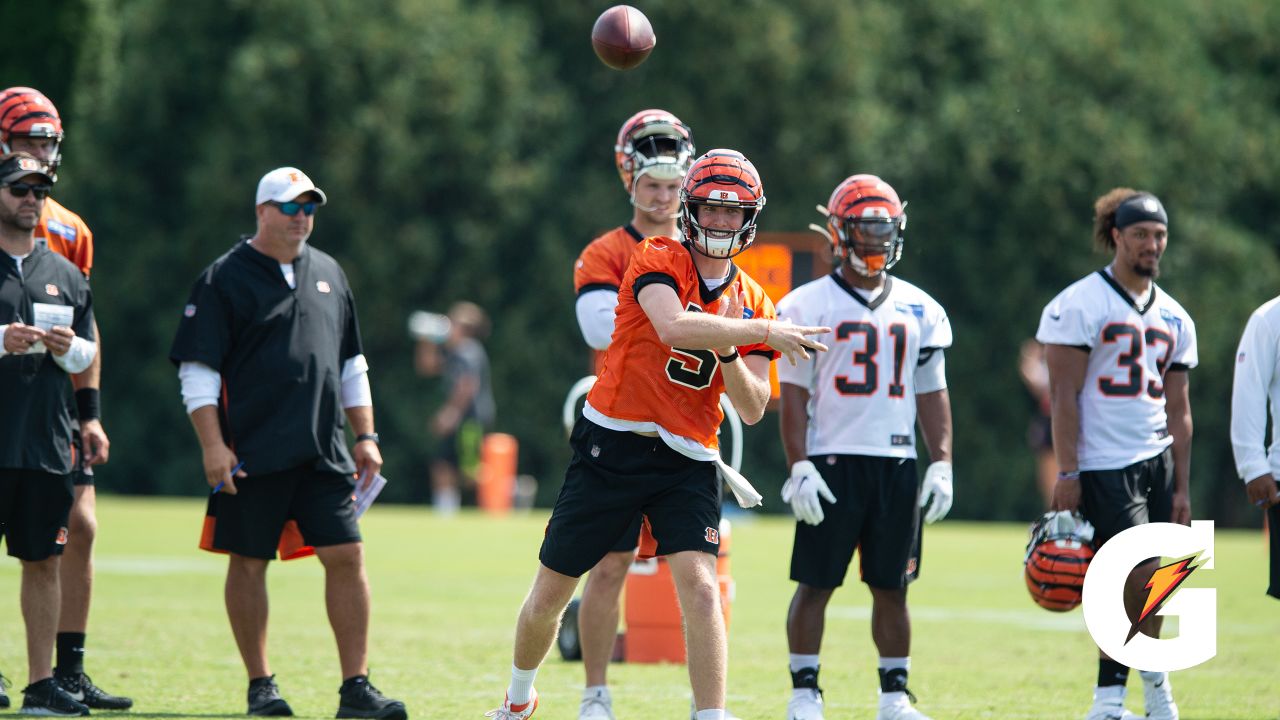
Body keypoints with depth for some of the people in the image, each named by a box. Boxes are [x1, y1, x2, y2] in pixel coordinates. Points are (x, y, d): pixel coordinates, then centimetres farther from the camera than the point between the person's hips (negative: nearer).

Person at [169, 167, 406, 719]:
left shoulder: (328, 274, 15)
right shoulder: (224, 279, -2)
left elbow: (351, 365, 22)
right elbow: (197, 370, -5)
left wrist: (364, 436, 15)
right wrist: (213, 445, -13)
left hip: (324, 456, 4)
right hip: (252, 457, -4)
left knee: (346, 556, -4)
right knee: (248, 563, 2)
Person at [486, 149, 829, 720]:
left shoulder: (752, 304, 7)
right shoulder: (656, 261, -7)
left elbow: (752, 410, 5)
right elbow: (673, 327, -28)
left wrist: (728, 351, -12)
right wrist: (763, 333, -28)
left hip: (687, 463, 2)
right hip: (611, 449, -2)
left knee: (700, 589, -18)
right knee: (548, 597, 8)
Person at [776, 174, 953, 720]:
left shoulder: (919, 311, 12)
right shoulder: (809, 306, -1)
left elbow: (932, 394, 14)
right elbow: (794, 395, -3)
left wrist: (942, 465, 5)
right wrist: (799, 468, -11)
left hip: (896, 462, 4)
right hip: (832, 463, -4)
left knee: (891, 587, 6)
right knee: (815, 583, -2)